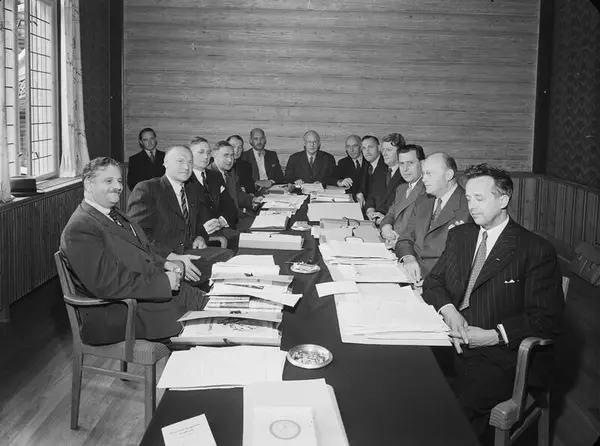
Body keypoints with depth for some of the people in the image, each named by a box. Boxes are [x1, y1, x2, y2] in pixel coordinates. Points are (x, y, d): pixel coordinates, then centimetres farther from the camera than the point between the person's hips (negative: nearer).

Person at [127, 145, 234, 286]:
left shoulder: (192, 191, 22)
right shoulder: (145, 189, -3)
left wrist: (200, 237, 7)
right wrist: (172, 257, -26)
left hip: (188, 253, 7)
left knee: (228, 256, -18)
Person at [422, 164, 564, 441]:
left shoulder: (536, 251, -4)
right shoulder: (459, 235, 15)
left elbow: (545, 317, -5)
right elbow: (433, 280, 15)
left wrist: (494, 335, -16)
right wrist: (448, 309, -7)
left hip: (495, 357, -5)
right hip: (450, 343, 5)